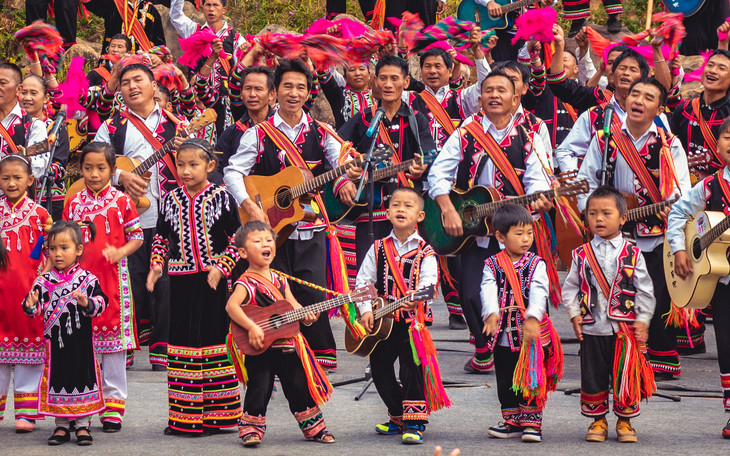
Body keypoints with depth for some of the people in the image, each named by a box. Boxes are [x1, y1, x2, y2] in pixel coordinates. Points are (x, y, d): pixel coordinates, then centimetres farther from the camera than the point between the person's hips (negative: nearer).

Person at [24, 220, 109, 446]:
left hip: (81, 341, -1)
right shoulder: (44, 281, 0)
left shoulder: (87, 279, -3)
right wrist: (31, 305, -25)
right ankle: (61, 425, 18)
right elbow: (37, 309, -3)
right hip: (54, 341, 1)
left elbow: (101, 301, -8)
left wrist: (88, 303, -27)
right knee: (57, 378, 6)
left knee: (83, 375, 5)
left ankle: (83, 425, 16)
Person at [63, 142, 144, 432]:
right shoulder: (74, 203, 8)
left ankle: (113, 406, 8)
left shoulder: (121, 201, 0)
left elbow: (137, 236, 2)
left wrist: (120, 252, -15)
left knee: (114, 338, 1)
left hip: (113, 278, -2)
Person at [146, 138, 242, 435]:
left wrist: (221, 267, -13)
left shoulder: (221, 198, -4)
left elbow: (236, 240, -2)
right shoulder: (170, 200, 6)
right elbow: (161, 238, 14)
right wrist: (156, 266, -1)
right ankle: (184, 417, 9)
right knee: (182, 340, 4)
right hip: (181, 280, 3)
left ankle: (216, 415, 10)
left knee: (214, 338, 2)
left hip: (212, 280, -3)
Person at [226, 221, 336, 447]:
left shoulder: (279, 279, 10)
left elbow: (292, 304, 11)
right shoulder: (246, 283, -12)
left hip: (287, 345, 6)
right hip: (260, 350, -6)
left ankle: (313, 427, 25)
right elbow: (231, 305, -26)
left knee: (300, 387, 13)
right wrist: (252, 327, -34)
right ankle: (251, 429, 11)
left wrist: (306, 315, -10)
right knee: (259, 389, -4)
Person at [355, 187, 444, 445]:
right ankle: (398, 418, 25)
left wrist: (417, 297, -37)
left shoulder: (424, 252, -3)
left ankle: (415, 423, -3)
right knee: (380, 368, 10)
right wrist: (365, 310, -7)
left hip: (412, 320, -5)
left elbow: (428, 282, -16)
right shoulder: (378, 249, 7)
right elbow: (363, 282, 6)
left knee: (411, 368, -10)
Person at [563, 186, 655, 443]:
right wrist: (574, 315, -2)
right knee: (593, 377, 6)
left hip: (625, 328, -1)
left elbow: (644, 290, 2)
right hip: (591, 328, 1)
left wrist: (643, 320, -4)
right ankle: (598, 420, 19)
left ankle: (625, 421, 16)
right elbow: (570, 287, 8)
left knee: (625, 376, 3)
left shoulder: (632, 254, 0)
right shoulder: (582, 255, 3)